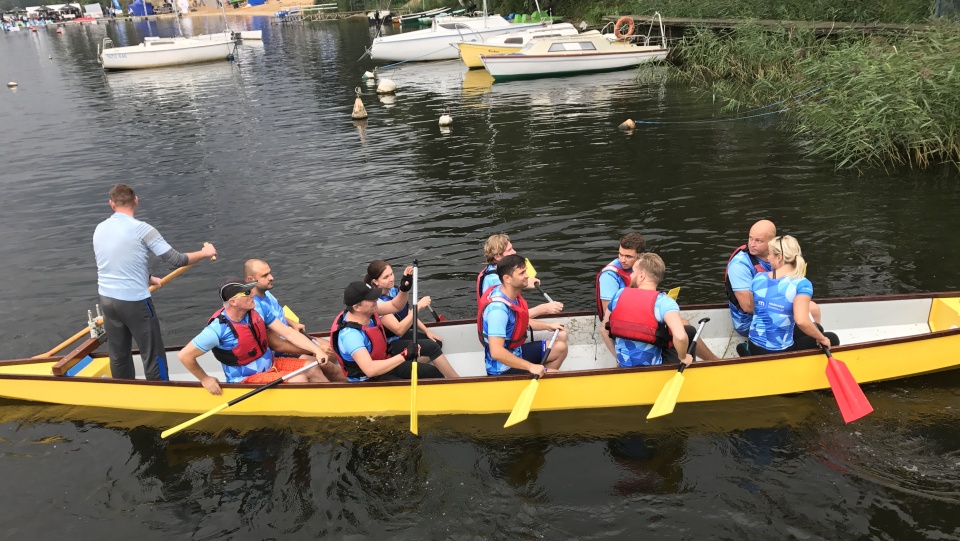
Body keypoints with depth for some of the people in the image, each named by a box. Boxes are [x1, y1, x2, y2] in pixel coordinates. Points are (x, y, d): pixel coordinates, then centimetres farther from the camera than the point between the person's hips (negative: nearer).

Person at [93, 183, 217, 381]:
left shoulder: (99, 229, 4)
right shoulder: (142, 229, -16)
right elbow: (176, 260, -15)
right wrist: (205, 253, 0)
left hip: (107, 300, 7)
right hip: (135, 302, -7)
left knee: (118, 355, 18)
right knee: (153, 355, 5)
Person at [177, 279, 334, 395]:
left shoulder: (257, 311, -7)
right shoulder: (219, 328, -25)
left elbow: (288, 333, -7)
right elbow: (184, 355, -19)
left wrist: (317, 350, -19)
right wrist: (205, 379, -9)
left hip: (271, 364, 7)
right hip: (247, 378, -6)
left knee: (312, 367, -8)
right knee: (298, 379, -21)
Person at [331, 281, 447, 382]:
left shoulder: (368, 312, -7)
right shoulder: (351, 335, -33)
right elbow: (370, 370, -43)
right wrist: (403, 356, -40)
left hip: (383, 363, 9)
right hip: (368, 380, -9)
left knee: (431, 371, 1)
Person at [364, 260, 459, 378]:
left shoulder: (394, 290, -3)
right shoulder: (378, 303, -27)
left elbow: (409, 314, 12)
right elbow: (399, 330, -30)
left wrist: (427, 331, 5)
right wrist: (418, 306, -31)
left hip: (403, 334, 9)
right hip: (390, 345, -9)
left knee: (437, 342, -2)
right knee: (431, 346, -20)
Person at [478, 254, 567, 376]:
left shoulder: (512, 294, -2)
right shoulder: (498, 308, -32)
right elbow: (496, 352, -38)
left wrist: (548, 325, 15)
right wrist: (531, 367, -33)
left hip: (516, 352, 10)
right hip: (503, 368, -9)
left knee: (560, 348, 13)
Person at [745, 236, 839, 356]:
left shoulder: (758, 278, -4)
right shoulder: (801, 284, -18)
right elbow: (801, 321, -31)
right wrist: (821, 339, -12)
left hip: (754, 347, 5)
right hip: (779, 352, -5)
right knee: (832, 339, 19)